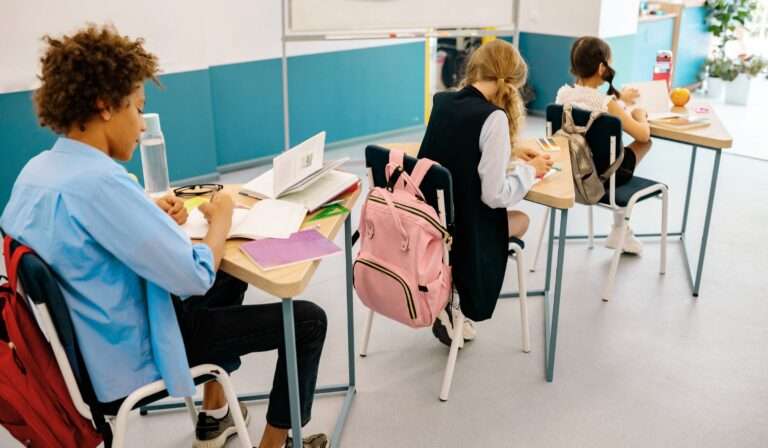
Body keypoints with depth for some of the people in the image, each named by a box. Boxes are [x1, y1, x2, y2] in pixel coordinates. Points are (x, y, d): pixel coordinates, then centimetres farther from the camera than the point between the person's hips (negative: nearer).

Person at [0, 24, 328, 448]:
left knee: (229, 280, 30)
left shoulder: (36, 169, -1)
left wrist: (148, 213, 3)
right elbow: (195, 277, -28)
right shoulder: (99, 181, -30)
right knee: (307, 320, -3)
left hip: (87, 341, 10)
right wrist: (220, 218, -10)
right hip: (129, 357, -9)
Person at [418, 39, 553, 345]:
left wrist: (508, 152, 18)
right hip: (461, 229, -7)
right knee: (520, 220, 25)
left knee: (516, 220, 31)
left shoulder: (441, 101, 2)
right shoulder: (493, 116, -20)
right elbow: (494, 196, -20)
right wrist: (530, 169, -4)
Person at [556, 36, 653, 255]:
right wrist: (640, 114, 5)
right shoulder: (607, 102, -20)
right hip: (600, 174, -6)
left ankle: (620, 229, 33)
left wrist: (617, 99, 25)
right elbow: (643, 134, -15)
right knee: (645, 142, 15)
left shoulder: (563, 93, -3)